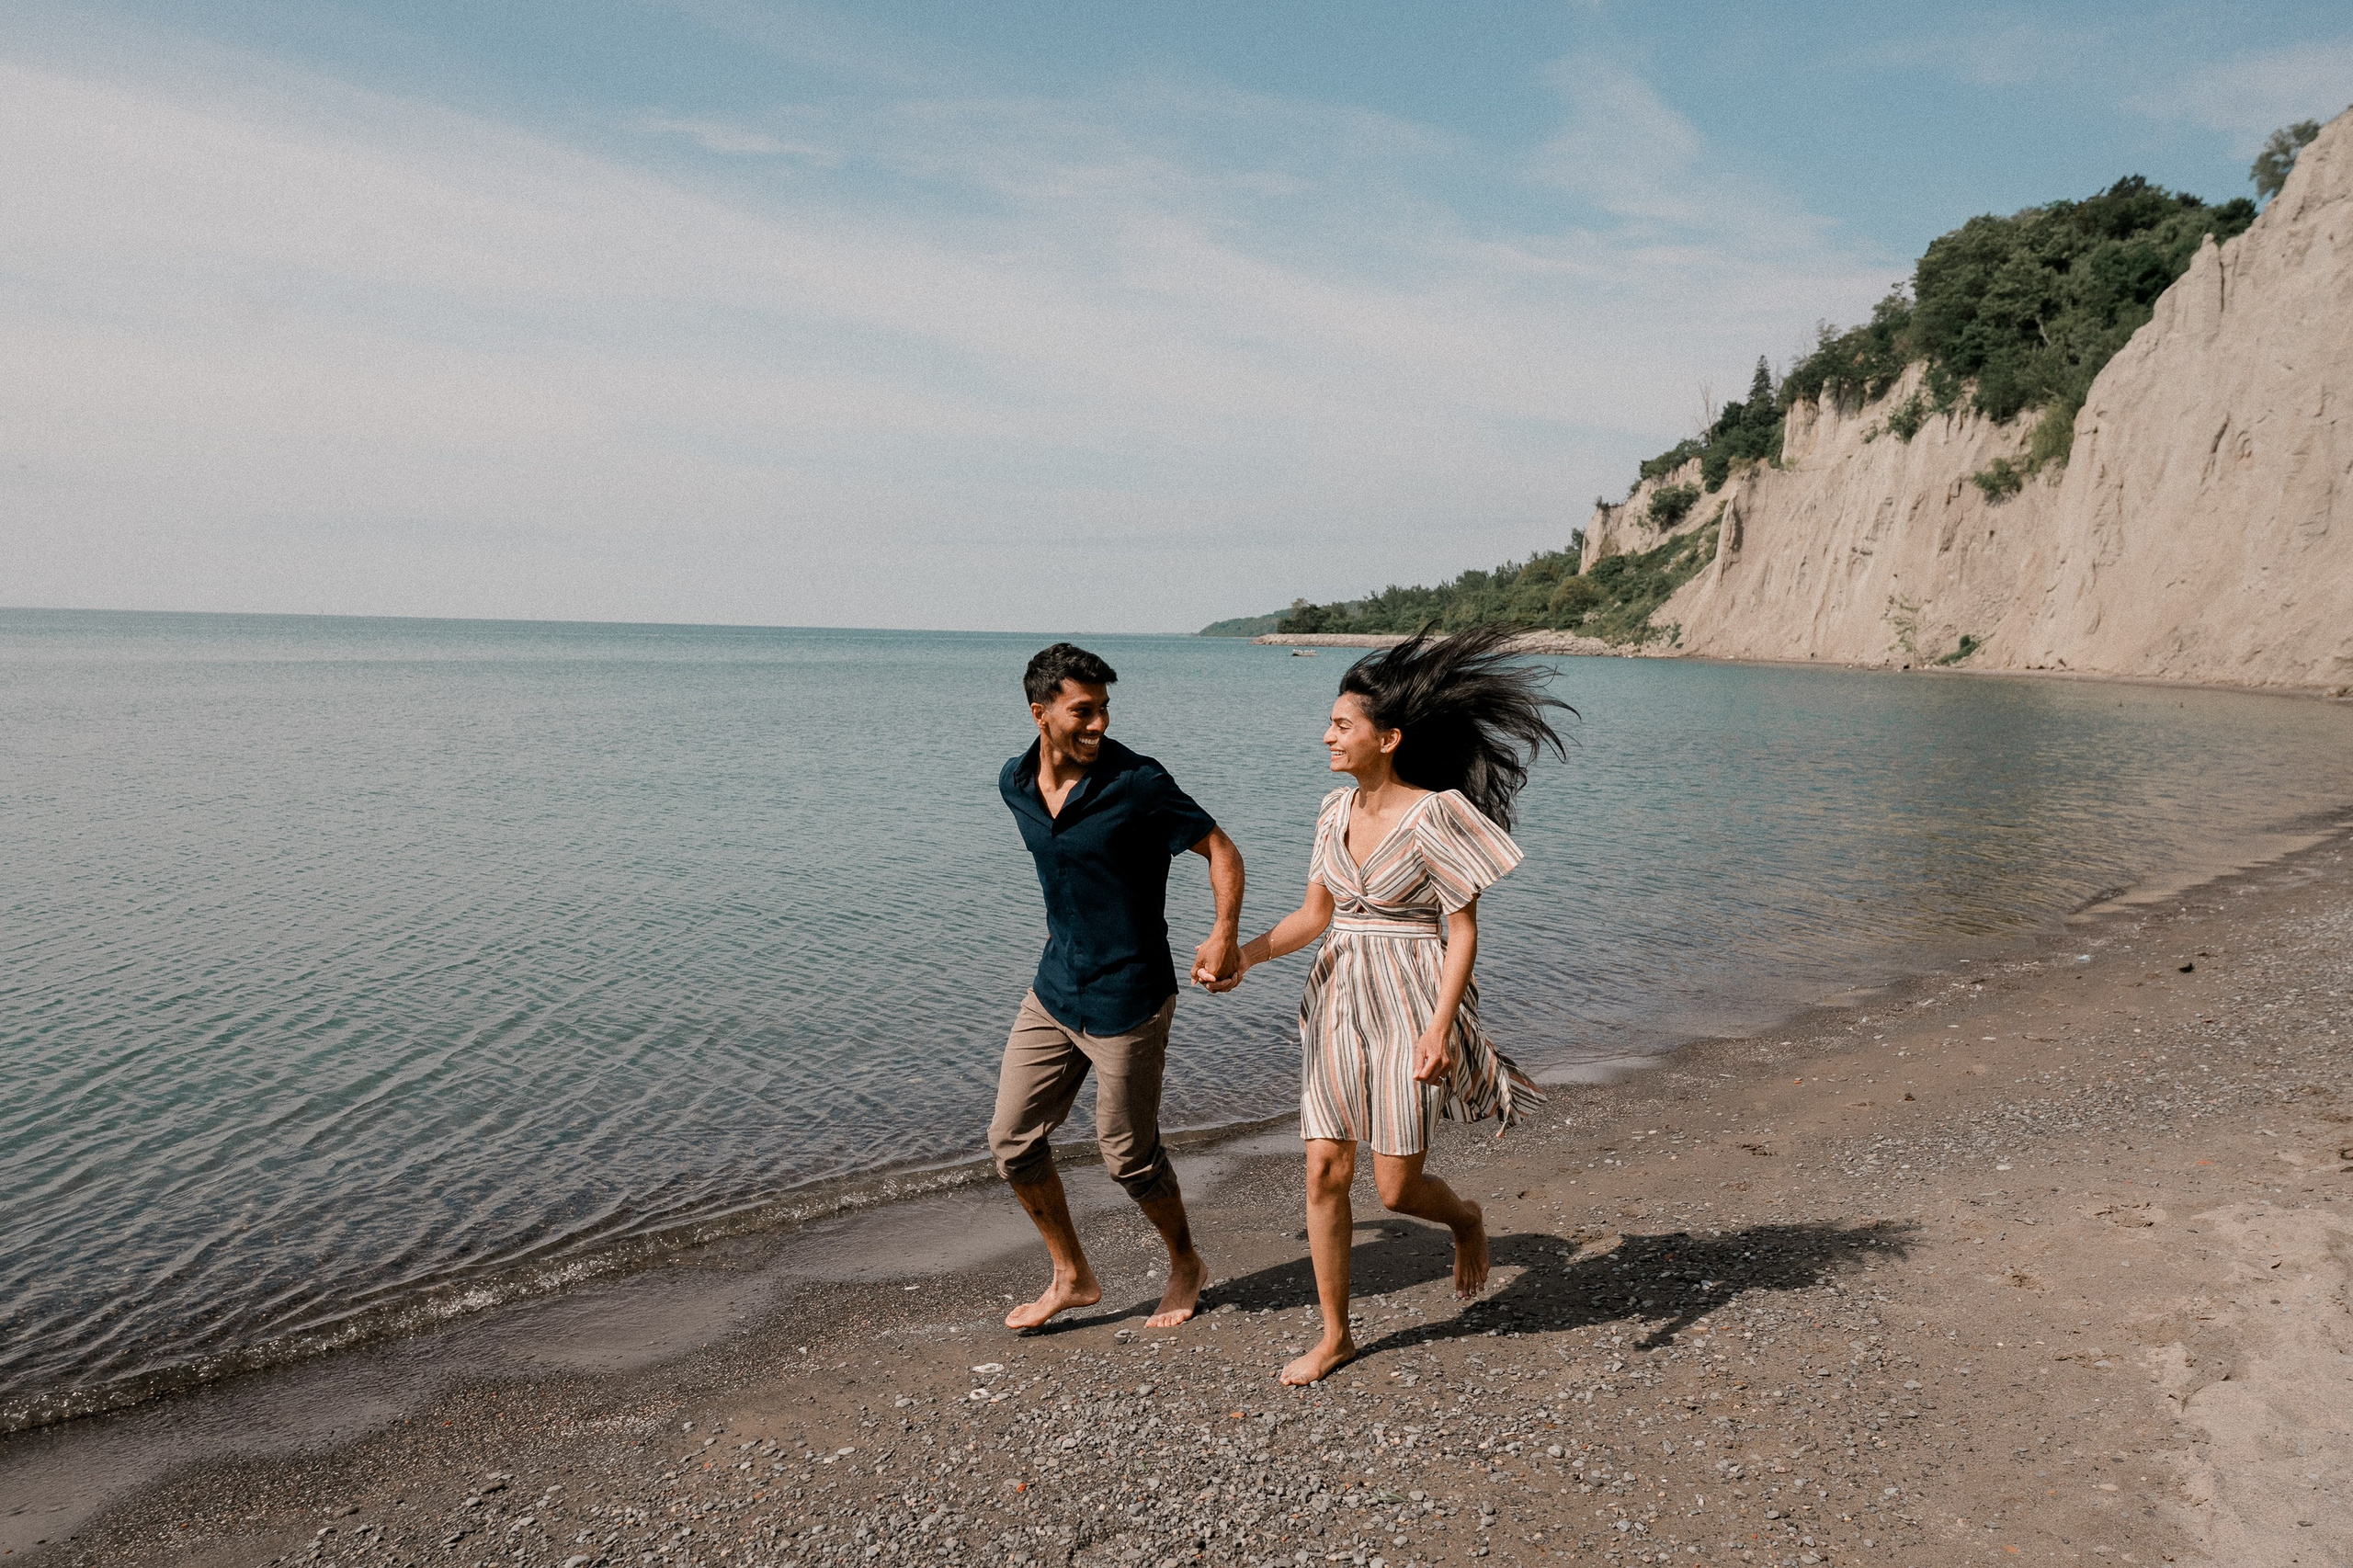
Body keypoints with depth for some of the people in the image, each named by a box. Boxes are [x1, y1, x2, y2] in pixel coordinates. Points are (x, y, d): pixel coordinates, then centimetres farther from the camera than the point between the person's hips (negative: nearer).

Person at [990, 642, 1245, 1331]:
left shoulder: (1138, 783, -18)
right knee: (1012, 1138, 7)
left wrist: (1225, 931, -25)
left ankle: (1185, 1264, 33)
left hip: (1127, 997, -6)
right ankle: (1072, 1277, 26)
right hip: (1054, 988, 6)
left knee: (1128, 1155, 5)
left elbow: (1220, 849, -13)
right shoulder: (1015, 783, 1)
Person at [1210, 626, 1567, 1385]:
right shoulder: (1336, 811, 5)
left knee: (1396, 1189, 1)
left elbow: (1464, 931, -13)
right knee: (1325, 1173, 3)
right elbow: (1314, 915, 10)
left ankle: (1466, 1219, 37)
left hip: (1412, 1009, -5)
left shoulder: (1435, 815, -14)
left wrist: (1440, 1027, -23)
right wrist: (1244, 953, -5)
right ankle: (1334, 1336, 20)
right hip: (1339, 1003, 6)